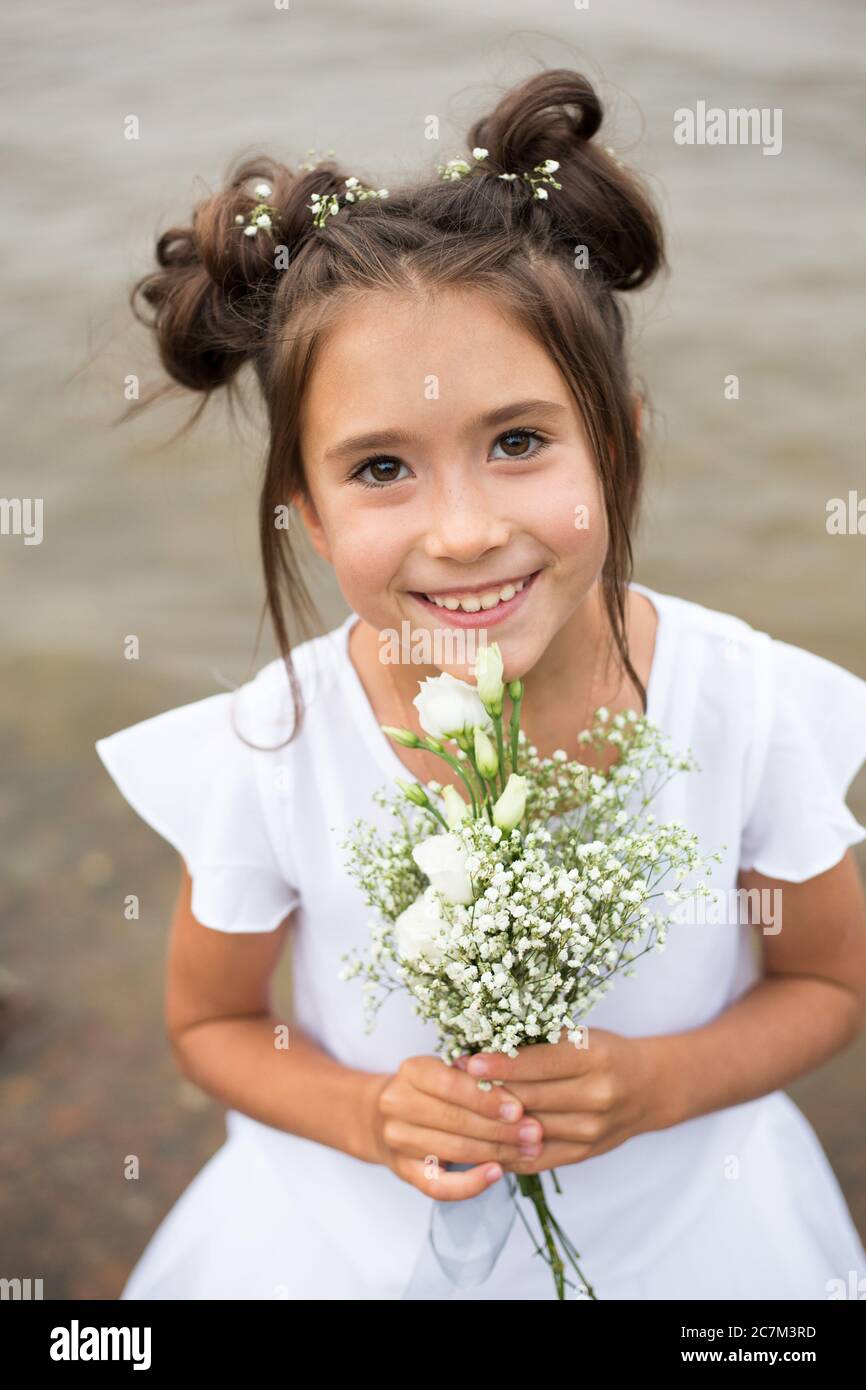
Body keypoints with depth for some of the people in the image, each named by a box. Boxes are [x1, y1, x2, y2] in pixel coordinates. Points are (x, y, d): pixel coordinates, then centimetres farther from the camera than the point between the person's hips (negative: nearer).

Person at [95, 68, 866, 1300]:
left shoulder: (751, 705, -22)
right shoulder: (267, 758, -23)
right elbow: (211, 1023, -4)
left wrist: (660, 1082, -22)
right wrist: (366, 1114, -22)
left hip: (681, 1228, 1)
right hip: (370, 1241, 0)